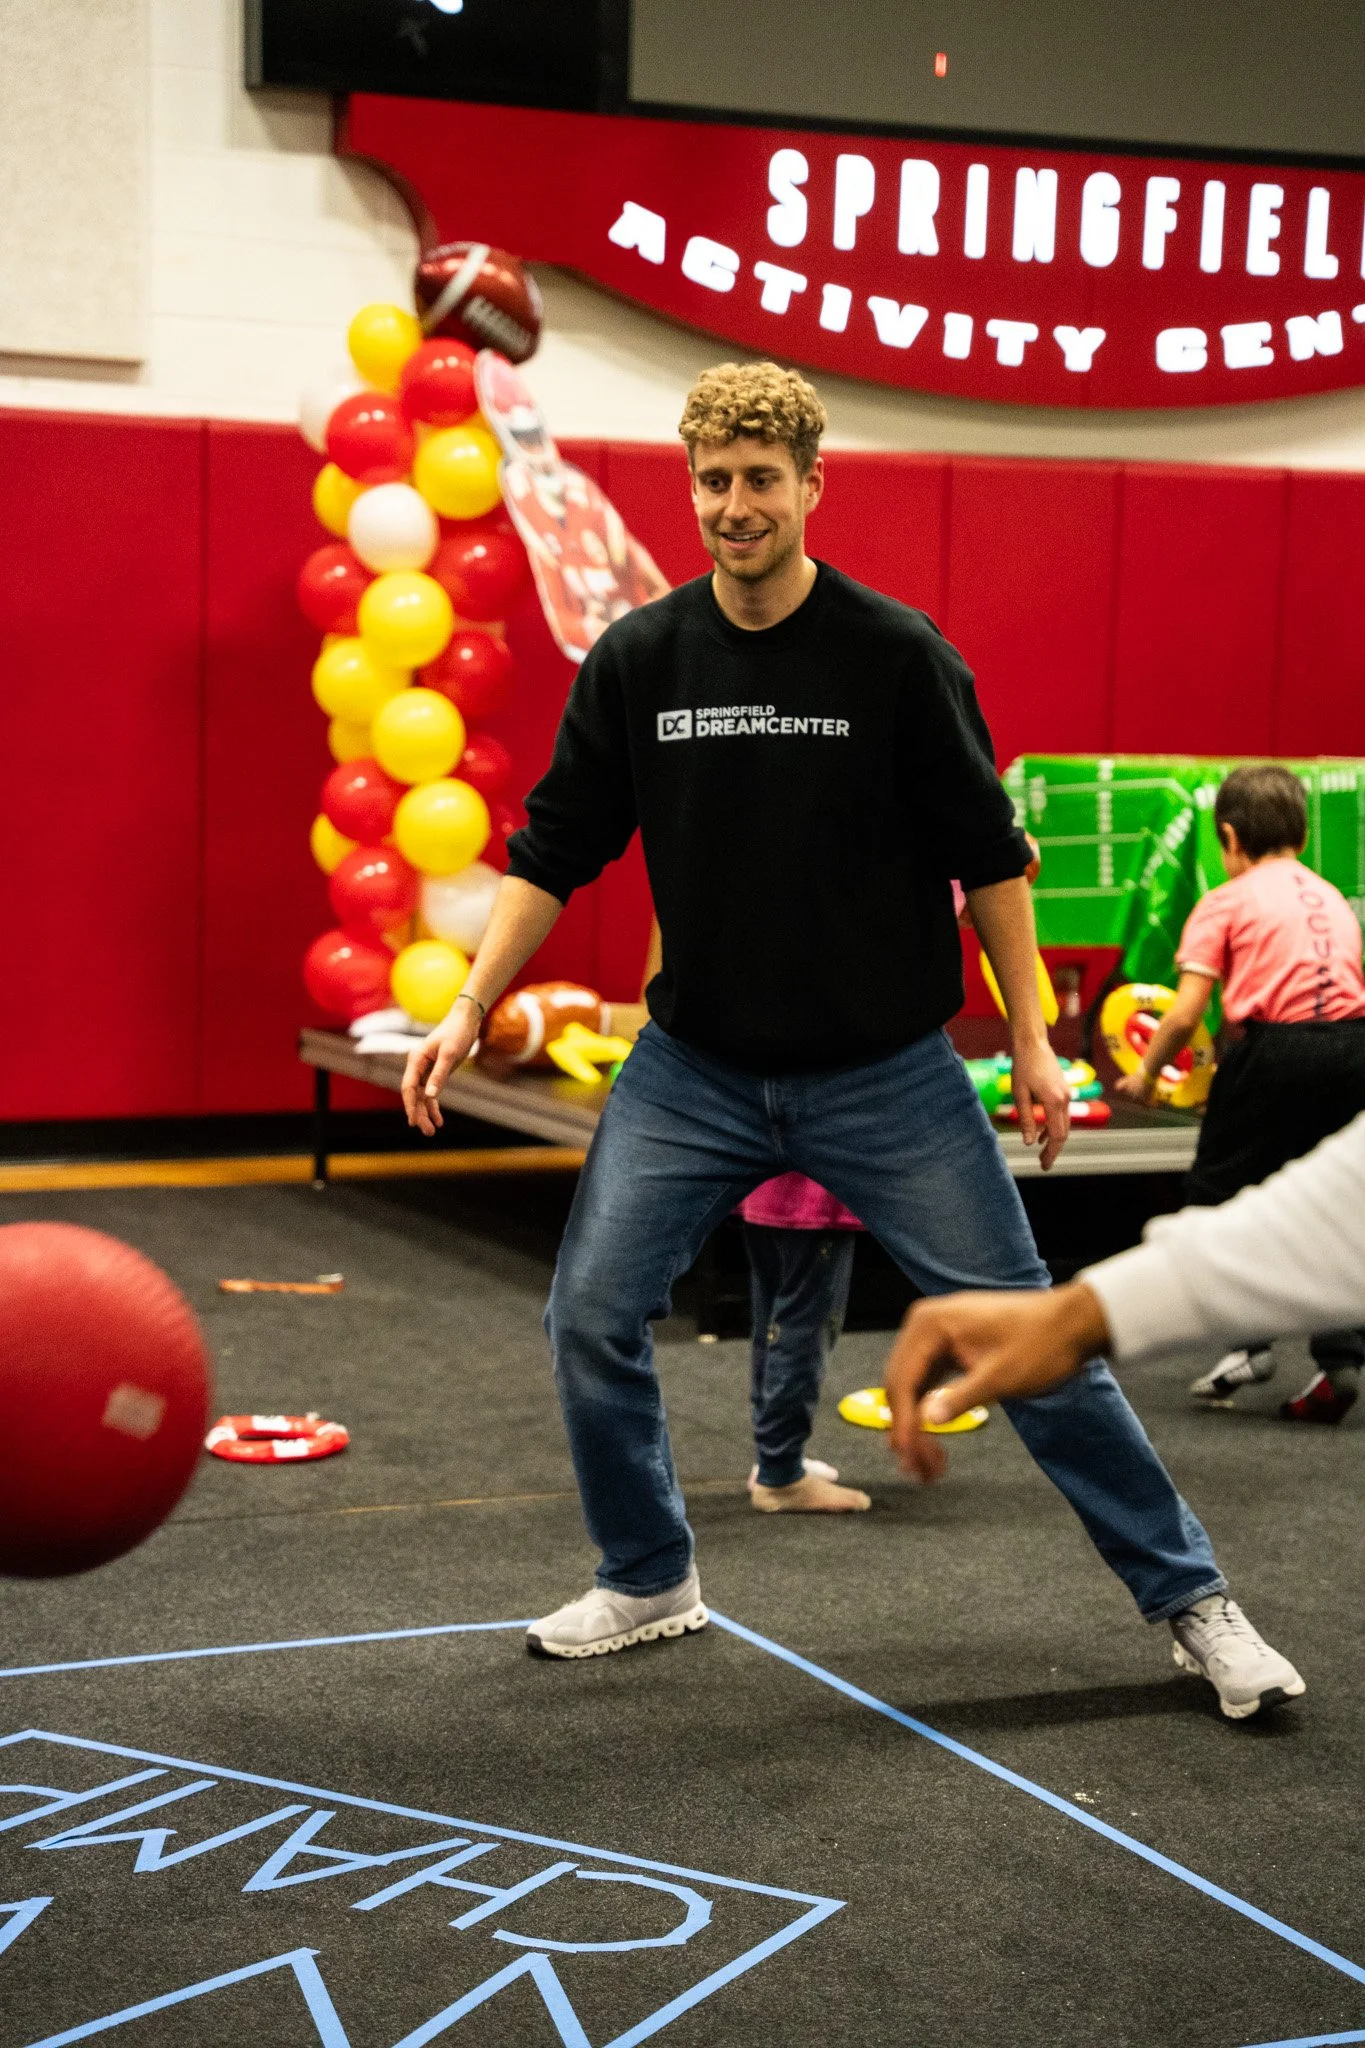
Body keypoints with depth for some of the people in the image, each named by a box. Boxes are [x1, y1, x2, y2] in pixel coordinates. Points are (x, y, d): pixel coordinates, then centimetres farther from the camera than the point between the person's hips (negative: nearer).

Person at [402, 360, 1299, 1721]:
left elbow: (986, 853, -3)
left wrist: (1031, 1041, -3)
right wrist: (468, 1009, -6)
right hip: (694, 1069, 3)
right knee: (589, 1317, -3)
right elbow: (555, 850, 2)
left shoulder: (898, 655, -10)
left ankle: (1188, 1597, 15)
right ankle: (648, 1581, 21)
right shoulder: (636, 662, -3)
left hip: (884, 1073, -2)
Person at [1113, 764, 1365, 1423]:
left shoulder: (1225, 903, 5)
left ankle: (1247, 1343, 9)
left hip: (1275, 1048, -5)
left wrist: (1145, 1074, 14)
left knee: (1219, 1192, 12)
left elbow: (1186, 1013, 0)